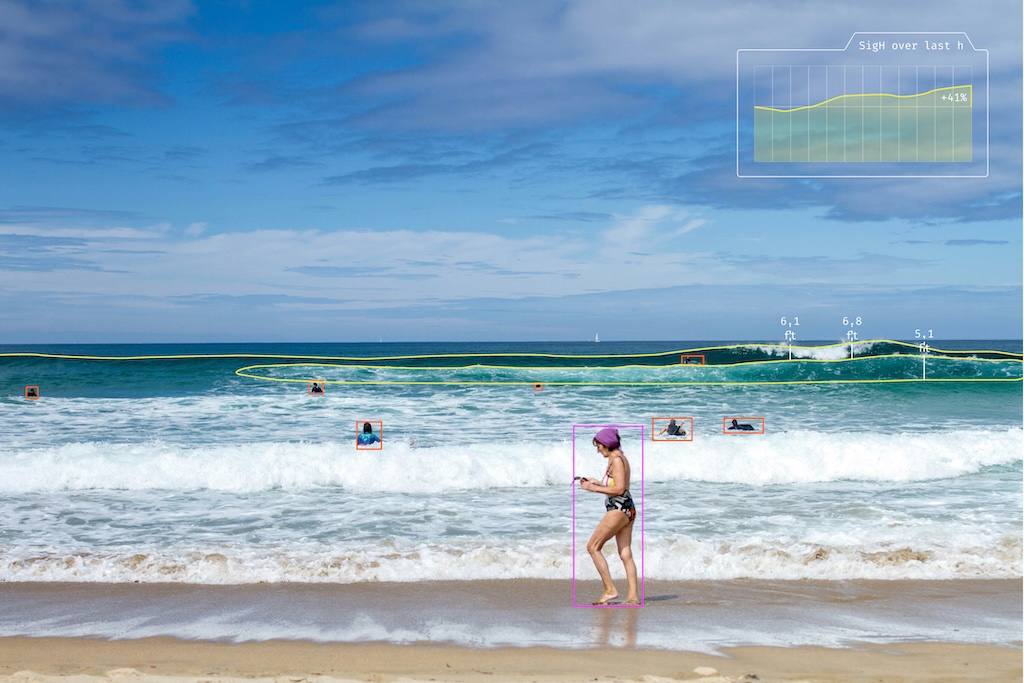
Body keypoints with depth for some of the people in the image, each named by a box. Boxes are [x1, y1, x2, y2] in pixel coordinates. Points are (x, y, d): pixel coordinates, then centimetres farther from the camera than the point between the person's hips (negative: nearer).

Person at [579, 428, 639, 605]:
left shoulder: (616, 459, -11)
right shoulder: (620, 458, 17)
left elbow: (619, 489, -19)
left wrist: (594, 488, -14)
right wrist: (596, 483, 15)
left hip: (619, 509, -10)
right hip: (627, 509, 10)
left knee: (593, 547, -5)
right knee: (626, 554, 7)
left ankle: (610, 590, -8)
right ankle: (633, 596, 3)